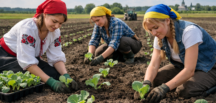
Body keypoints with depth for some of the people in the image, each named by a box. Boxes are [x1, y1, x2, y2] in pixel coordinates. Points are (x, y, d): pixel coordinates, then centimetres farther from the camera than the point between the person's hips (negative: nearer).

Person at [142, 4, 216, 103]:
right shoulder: (160, 36, -10)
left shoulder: (189, 31, -32)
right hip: (183, 65, 6)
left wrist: (165, 88, -45)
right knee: (156, 79, -15)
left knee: (184, 91, -30)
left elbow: (189, 70, -35)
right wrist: (146, 83, -37)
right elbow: (153, 65, -16)